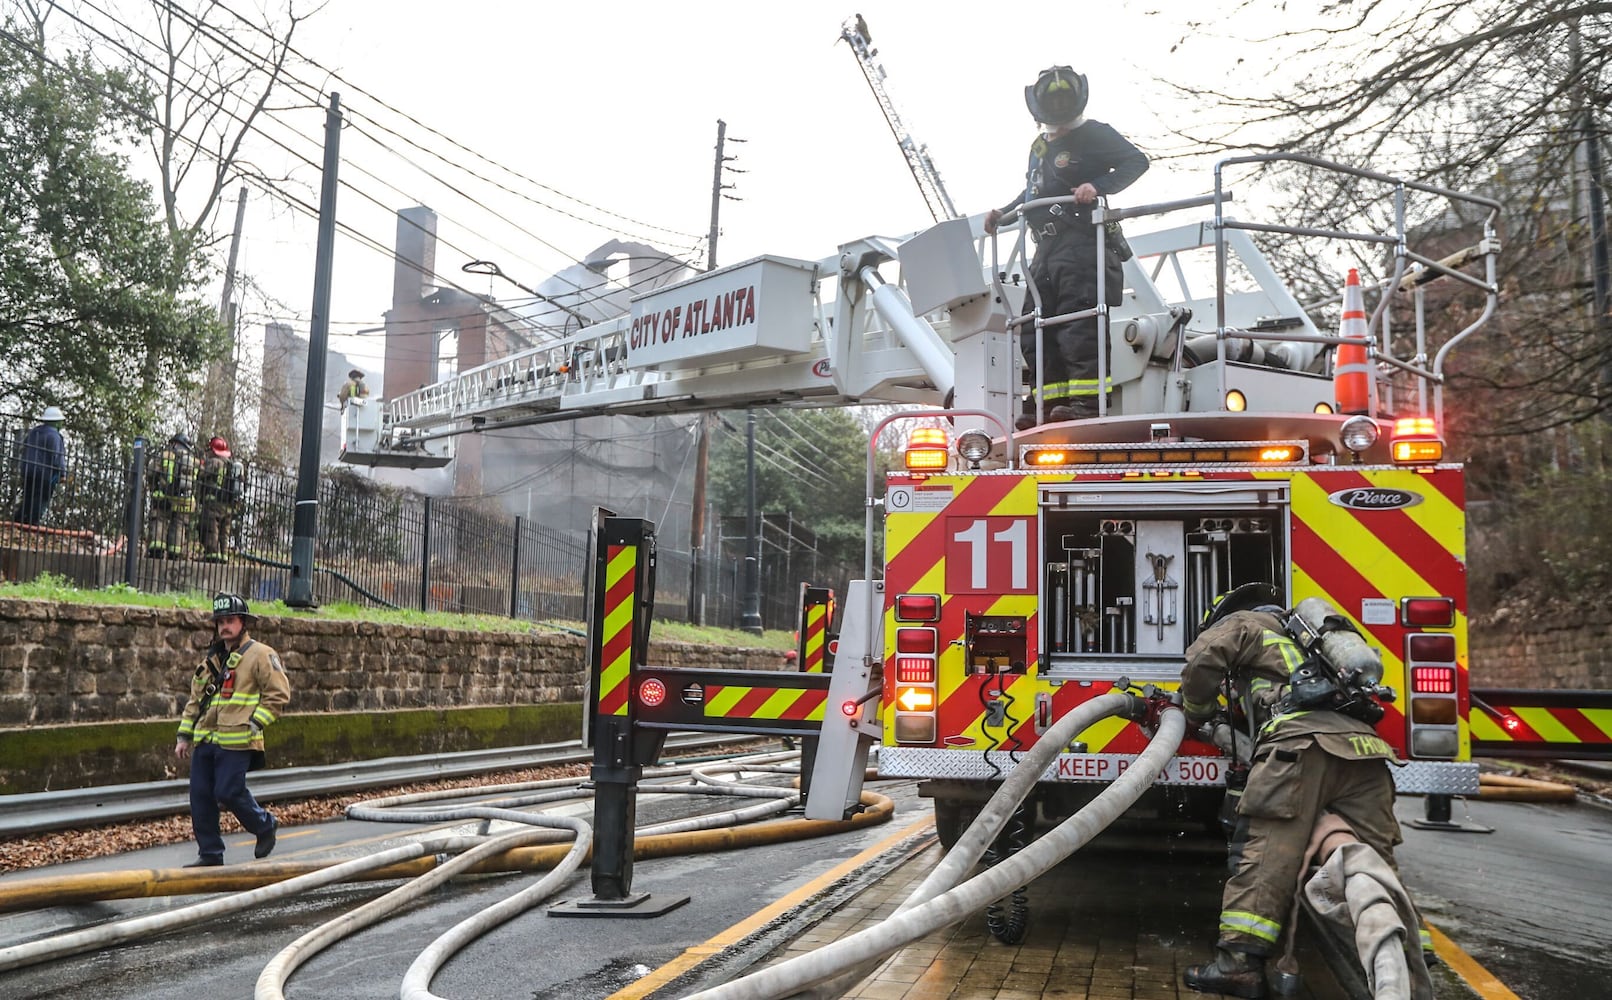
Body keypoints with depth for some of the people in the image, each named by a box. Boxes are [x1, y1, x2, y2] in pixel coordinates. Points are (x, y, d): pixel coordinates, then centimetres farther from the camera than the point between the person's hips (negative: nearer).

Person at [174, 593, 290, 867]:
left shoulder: (259, 654, -3)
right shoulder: (212, 659, 19)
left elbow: (279, 693, -8)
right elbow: (195, 700, 24)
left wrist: (255, 723, -14)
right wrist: (184, 735, 18)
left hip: (236, 741, -7)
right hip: (205, 740, 7)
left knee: (228, 792, -10)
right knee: (200, 795, 5)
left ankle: (265, 825, 16)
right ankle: (209, 853, 15)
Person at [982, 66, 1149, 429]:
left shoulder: (1093, 134, 0)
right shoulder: (1040, 146, 25)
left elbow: (1136, 160, -11)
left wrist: (1099, 186, -24)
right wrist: (1003, 212, 26)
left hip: (1083, 245, -9)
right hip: (1048, 249, 9)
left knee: (1078, 326, -18)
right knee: (1035, 331, 6)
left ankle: (1087, 402, -20)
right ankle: (1051, 404, 8)